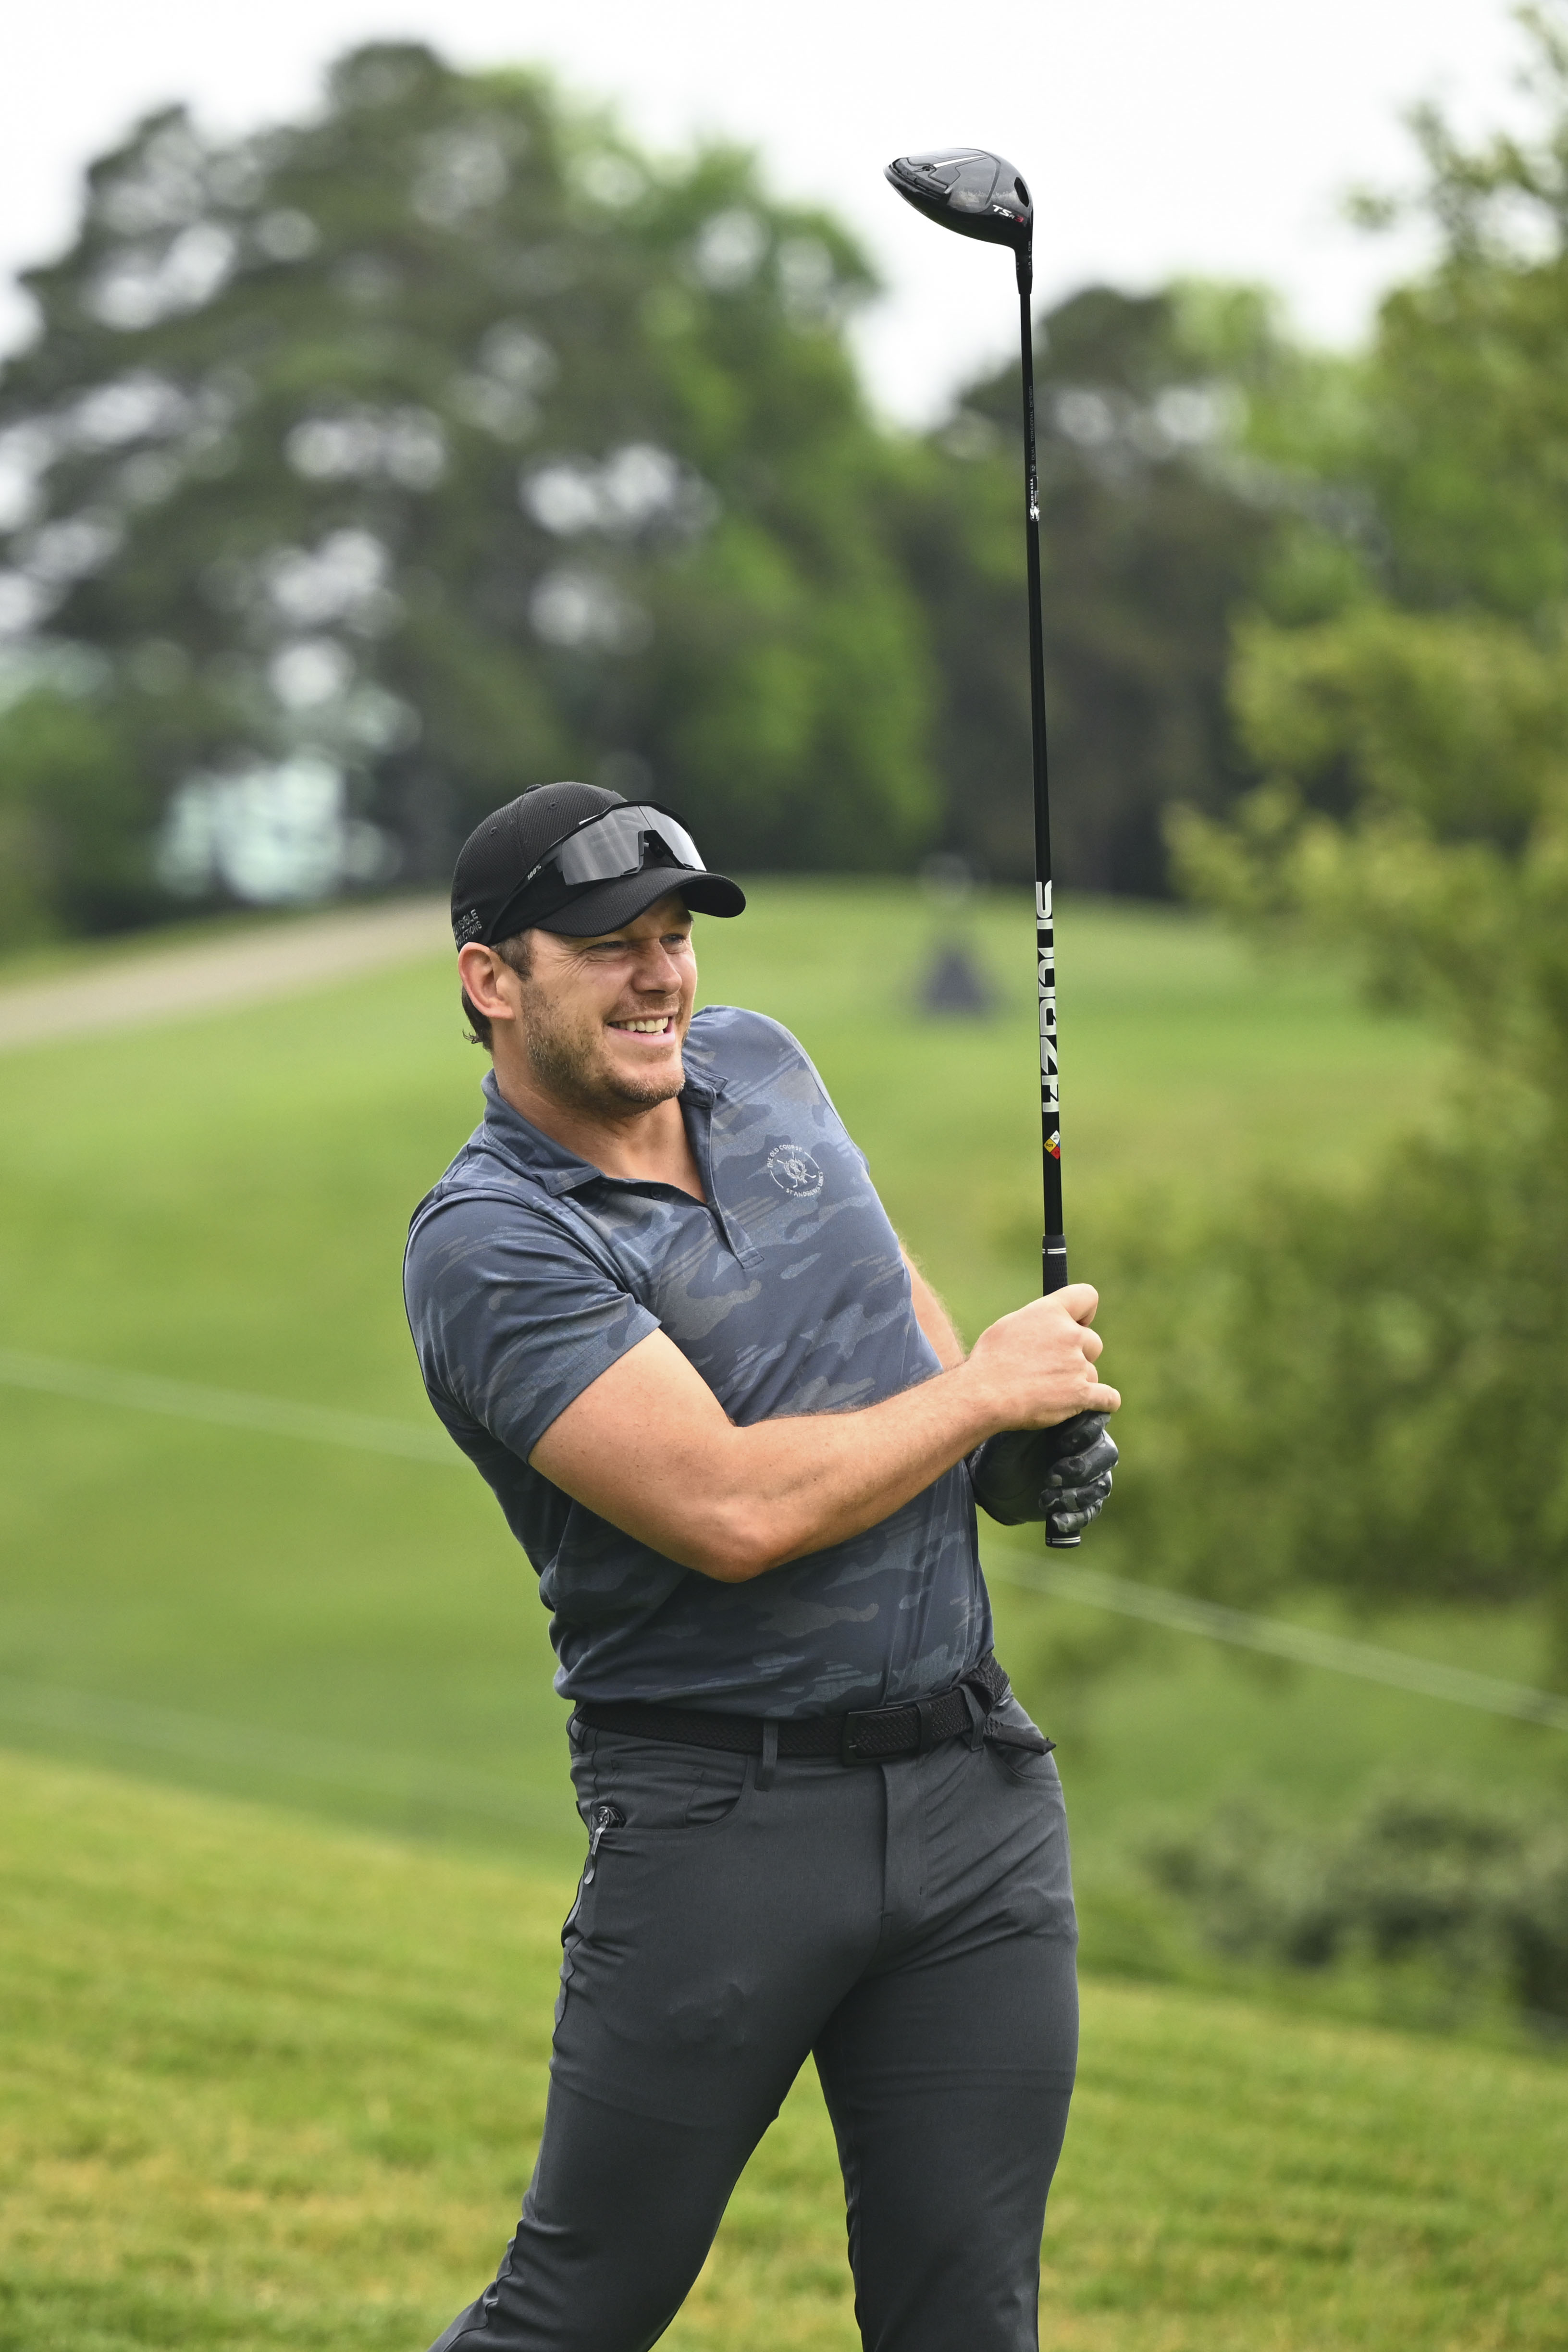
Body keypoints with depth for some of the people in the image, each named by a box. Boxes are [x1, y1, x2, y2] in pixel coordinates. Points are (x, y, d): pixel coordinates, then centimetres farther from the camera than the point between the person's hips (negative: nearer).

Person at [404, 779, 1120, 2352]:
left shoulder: (758, 1067, 10)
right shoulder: (487, 1243, -14)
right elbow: (731, 1509, -24)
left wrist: (1042, 1424, 11)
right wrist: (987, 1394, -11)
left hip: (977, 1790, 6)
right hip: (721, 1815, -6)